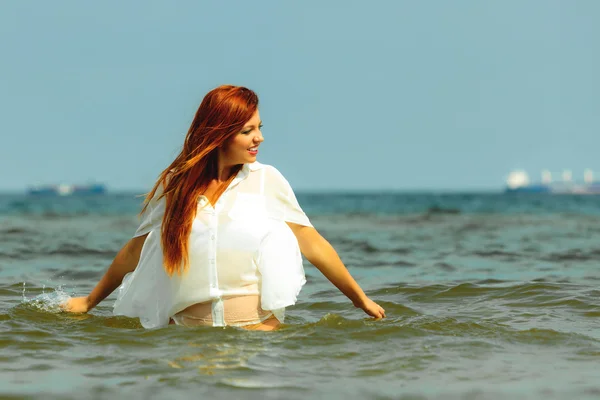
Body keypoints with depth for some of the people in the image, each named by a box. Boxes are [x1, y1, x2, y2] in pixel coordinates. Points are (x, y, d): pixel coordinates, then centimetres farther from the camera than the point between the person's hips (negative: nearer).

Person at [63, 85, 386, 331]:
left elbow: (313, 246, 5)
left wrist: (361, 300, 7)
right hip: (186, 329, 1)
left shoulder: (267, 180, 1)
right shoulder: (175, 184, 4)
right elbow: (135, 251, 15)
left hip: (258, 327, 0)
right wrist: (89, 302, 21)